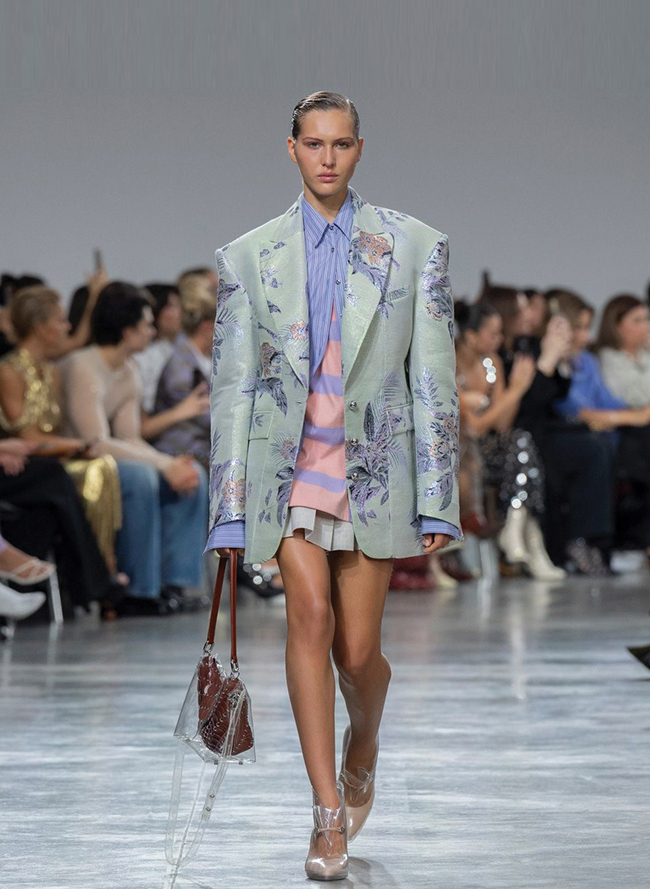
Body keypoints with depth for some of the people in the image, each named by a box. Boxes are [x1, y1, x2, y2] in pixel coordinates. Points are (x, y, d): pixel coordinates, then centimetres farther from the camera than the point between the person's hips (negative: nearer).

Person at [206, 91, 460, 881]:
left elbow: (433, 381, 2)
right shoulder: (249, 258, 3)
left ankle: (361, 751, 37)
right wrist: (229, 512, 0)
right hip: (287, 465, 0)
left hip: (373, 466, 0)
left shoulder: (413, 247, 2)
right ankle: (328, 818, -16)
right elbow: (232, 389, 4)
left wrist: (438, 502, -2)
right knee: (310, 615, -20)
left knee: (358, 650, 1)